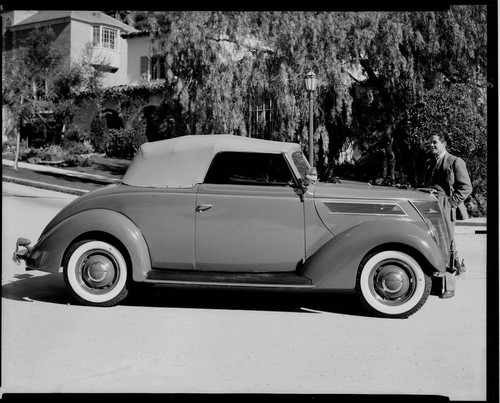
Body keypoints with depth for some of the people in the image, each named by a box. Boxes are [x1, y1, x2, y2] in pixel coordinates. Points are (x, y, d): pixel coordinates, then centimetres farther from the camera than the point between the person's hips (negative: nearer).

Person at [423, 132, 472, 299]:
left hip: (445, 209, -6)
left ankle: (449, 287, -1)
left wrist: (452, 202, -11)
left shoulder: (455, 162, 0)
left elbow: (466, 187, -3)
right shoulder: (429, 163, 20)